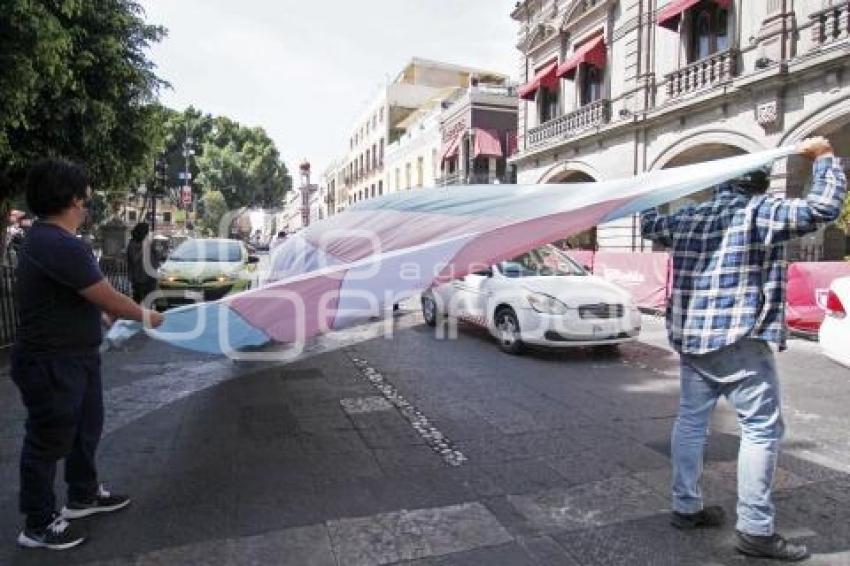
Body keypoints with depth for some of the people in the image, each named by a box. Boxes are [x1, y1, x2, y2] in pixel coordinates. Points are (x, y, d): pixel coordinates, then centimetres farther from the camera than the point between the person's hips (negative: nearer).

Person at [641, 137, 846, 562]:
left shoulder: (689, 217, 11)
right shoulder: (763, 211, -6)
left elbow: (650, 225, 26)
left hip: (692, 336, 7)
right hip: (740, 338, -7)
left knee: (691, 420, 13)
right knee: (761, 429, 1)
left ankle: (685, 506, 22)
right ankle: (755, 529, 4)